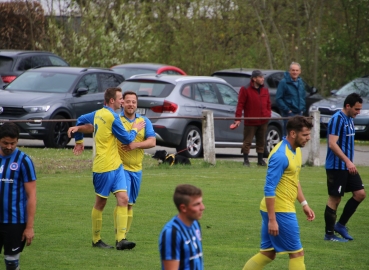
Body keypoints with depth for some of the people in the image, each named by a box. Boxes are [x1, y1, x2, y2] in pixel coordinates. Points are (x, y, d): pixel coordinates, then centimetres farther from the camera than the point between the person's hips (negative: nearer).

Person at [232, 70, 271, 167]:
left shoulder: (265, 90, 11)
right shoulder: (245, 90, -7)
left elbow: (268, 104, 19)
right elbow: (240, 105, -10)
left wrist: (269, 114, 7)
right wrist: (238, 119, -14)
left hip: (263, 122, 5)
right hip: (250, 122, -5)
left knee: (261, 141, 11)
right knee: (247, 141, -1)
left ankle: (260, 159, 20)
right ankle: (246, 160, 6)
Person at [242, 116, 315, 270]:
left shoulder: (296, 150, 10)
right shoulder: (281, 155, -20)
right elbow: (269, 189, -22)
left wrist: (304, 204, 18)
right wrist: (272, 220, -23)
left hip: (284, 209, 9)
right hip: (279, 211, -9)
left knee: (267, 254, 12)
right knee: (297, 253, -2)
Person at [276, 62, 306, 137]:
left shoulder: (301, 82, 13)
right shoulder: (284, 82, -10)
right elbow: (278, 99, -12)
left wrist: (303, 109, 10)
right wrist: (287, 110, -16)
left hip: (299, 113, 7)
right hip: (289, 114, -7)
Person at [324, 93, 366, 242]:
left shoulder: (349, 119, 12)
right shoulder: (337, 119, -17)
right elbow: (332, 144, -24)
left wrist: (350, 162, 19)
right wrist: (348, 161, -27)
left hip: (348, 167, 9)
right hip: (336, 167, -9)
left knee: (360, 193, 6)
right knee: (334, 199, -2)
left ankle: (341, 224, 16)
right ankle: (329, 234, 8)